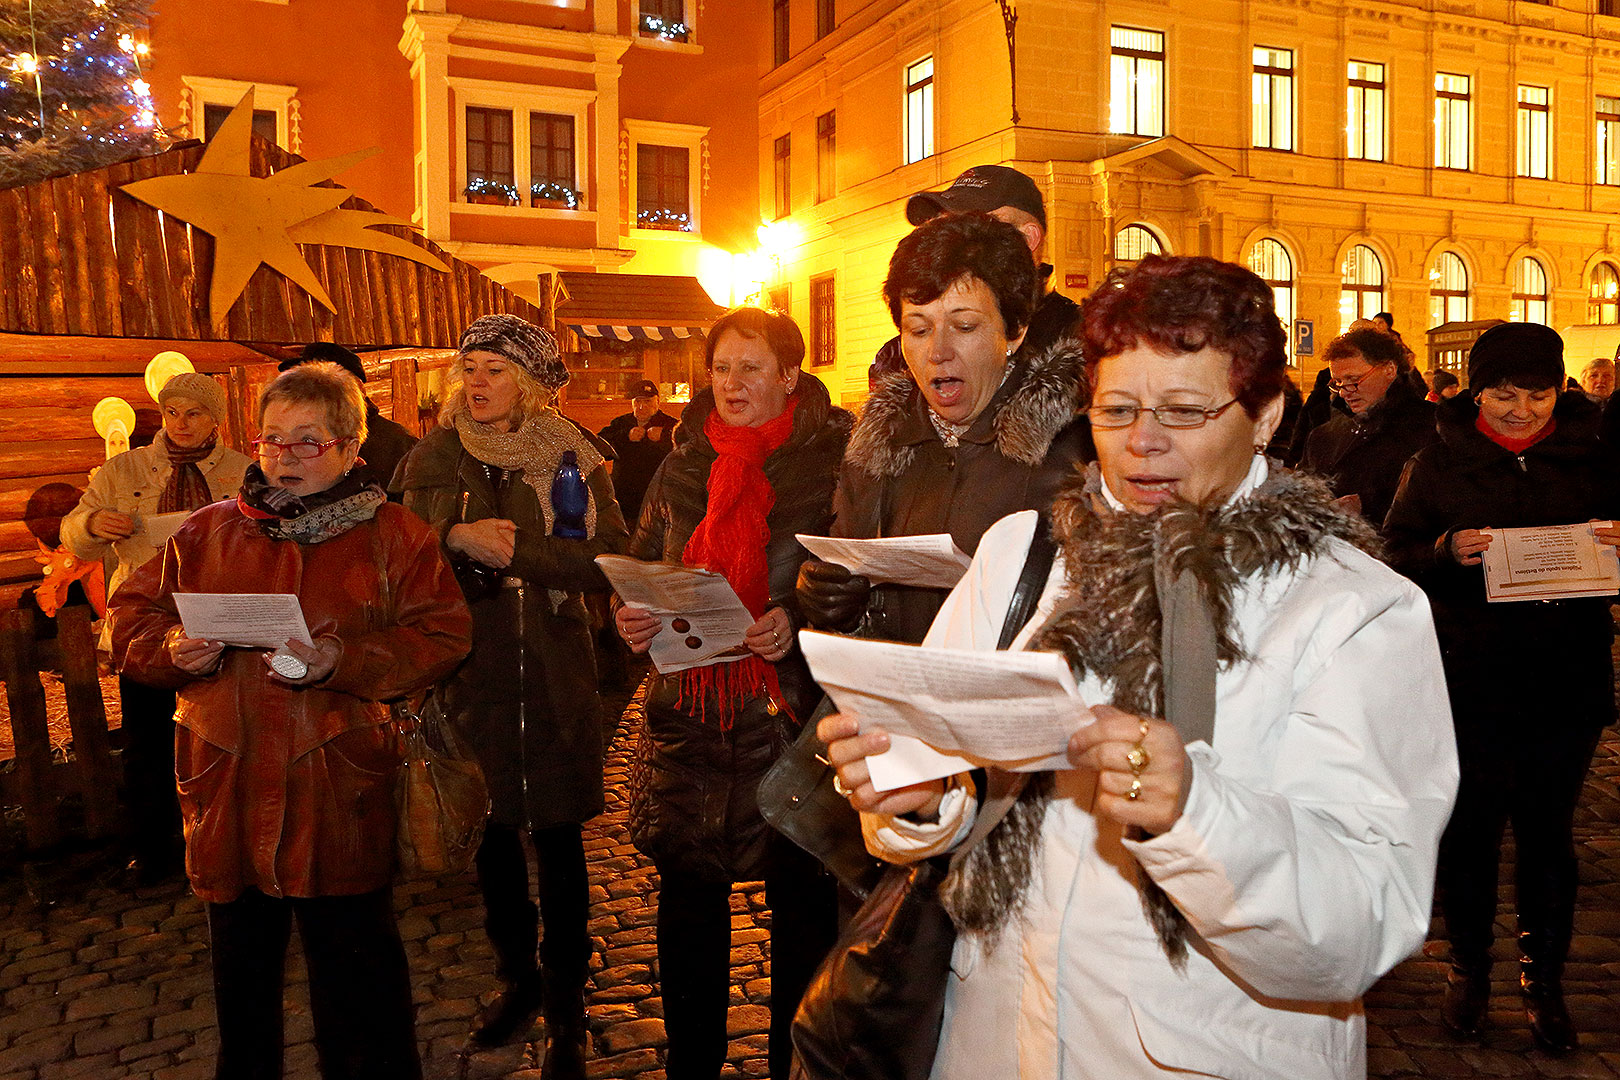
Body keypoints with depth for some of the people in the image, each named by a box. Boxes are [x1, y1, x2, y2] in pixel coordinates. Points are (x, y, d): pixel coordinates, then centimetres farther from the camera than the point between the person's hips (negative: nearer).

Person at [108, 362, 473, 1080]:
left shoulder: (390, 534, 0)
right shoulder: (210, 530, 10)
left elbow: (441, 636, -7)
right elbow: (132, 616, 14)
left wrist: (342, 661, -20)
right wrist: (171, 649, -8)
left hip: (338, 786, -3)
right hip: (228, 780, 4)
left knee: (353, 961, 3)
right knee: (240, 954, 19)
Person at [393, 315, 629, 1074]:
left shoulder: (573, 456, -1)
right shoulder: (434, 457, 5)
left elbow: (610, 557, -13)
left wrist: (511, 547, -19)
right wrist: (455, 536, -18)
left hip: (555, 674, -2)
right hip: (471, 670, 2)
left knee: (557, 837, 3)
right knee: (490, 833, 12)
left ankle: (565, 1009, 17)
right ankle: (516, 978, 34)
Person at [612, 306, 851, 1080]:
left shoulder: (832, 460, -4)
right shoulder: (683, 465, 10)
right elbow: (642, 569, 17)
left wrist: (800, 620, -20)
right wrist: (631, 616, -2)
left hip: (791, 714, -4)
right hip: (688, 714, 4)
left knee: (800, 901, 7)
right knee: (687, 899, 12)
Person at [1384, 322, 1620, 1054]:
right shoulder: (1439, 463, 2)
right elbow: (1396, 556, 0)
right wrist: (1447, 552, -20)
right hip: (1470, 678, -1)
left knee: (1547, 830, 8)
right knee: (1471, 824, 7)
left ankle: (1543, 976, 25)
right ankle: (1468, 966, 26)